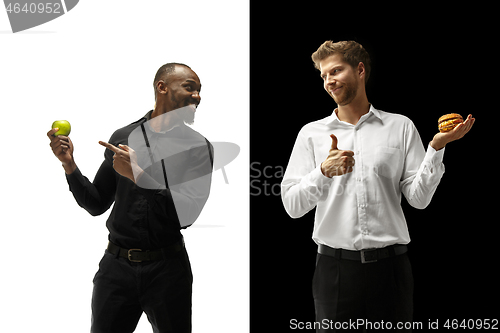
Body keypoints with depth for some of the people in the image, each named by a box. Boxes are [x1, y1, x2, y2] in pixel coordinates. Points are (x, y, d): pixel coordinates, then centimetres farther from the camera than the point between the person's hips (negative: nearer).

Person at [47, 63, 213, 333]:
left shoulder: (197, 146, -3)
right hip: (116, 265, 2)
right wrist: (69, 164, -4)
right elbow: (96, 204, 9)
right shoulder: (122, 137, 4)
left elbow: (187, 214, -15)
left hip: (167, 269, -2)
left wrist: (139, 175, -21)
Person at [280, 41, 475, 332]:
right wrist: (324, 172, -15)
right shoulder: (311, 133, 6)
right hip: (335, 266, 0)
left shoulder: (401, 127, 6)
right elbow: (293, 206, 0)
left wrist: (437, 147, -11)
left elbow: (419, 198, 0)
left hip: (390, 265, 0)